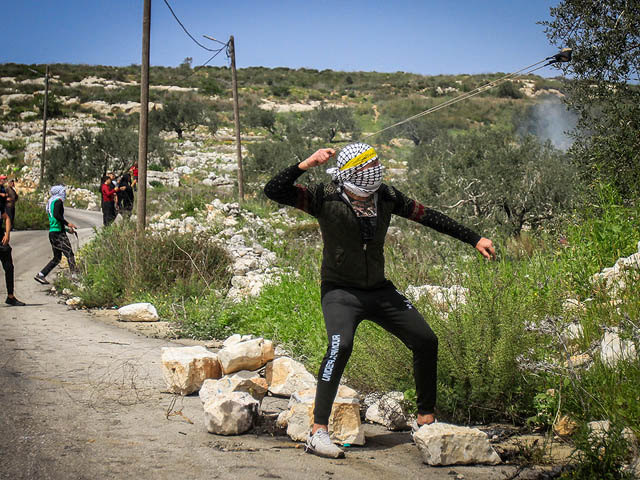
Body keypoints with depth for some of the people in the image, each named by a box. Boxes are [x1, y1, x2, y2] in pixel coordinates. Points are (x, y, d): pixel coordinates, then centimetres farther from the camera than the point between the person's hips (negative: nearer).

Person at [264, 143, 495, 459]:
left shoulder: (386, 196, -4)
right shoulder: (325, 198, -15)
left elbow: (428, 217, 7)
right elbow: (274, 192, -22)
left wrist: (474, 239, 9)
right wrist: (306, 164, -34)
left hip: (379, 290, 6)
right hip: (340, 291, -5)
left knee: (426, 341, 1)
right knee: (340, 346, -31)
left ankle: (425, 420, 19)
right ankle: (318, 432, -25)